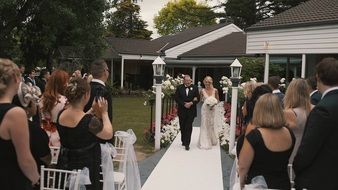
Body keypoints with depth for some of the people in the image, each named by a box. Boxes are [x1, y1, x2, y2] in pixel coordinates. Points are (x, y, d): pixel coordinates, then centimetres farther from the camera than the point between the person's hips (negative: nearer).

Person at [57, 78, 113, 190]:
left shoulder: (61, 115, -8)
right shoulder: (89, 121, -28)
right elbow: (109, 134, -12)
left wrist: (92, 110, 10)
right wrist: (104, 113, -2)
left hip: (64, 165, 6)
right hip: (85, 168, -6)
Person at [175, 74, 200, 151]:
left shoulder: (194, 88, 0)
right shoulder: (179, 88, 1)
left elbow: (198, 99, -1)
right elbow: (176, 98, -4)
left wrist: (191, 103, -17)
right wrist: (184, 104, -15)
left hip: (191, 111, -1)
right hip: (182, 111, 2)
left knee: (188, 127, -4)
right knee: (182, 127, 13)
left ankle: (187, 144, -4)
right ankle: (183, 141, 30)